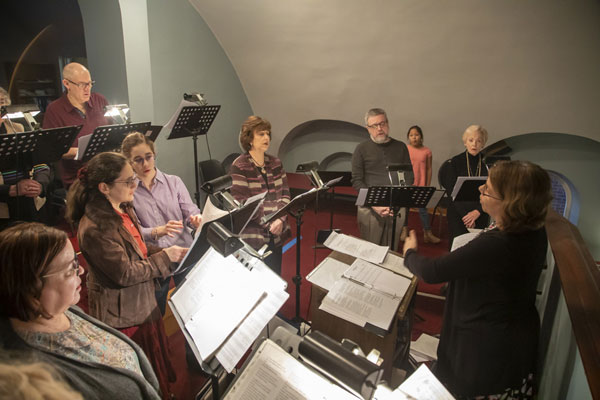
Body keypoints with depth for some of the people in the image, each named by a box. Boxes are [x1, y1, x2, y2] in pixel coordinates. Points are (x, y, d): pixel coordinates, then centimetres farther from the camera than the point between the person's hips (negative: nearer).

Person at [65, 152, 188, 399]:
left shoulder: (123, 210, 1)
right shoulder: (95, 228, -28)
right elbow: (125, 274, -25)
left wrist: (170, 252, -2)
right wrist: (164, 258, -17)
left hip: (143, 303, 8)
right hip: (123, 315, -8)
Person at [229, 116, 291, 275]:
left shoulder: (276, 163, 10)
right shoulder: (239, 167, -8)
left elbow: (285, 194, 6)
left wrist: (280, 219, -11)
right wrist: (269, 222, -18)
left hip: (277, 234, 6)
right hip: (252, 237, -5)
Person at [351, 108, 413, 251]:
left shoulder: (400, 147, 12)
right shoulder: (362, 149, 4)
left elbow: (409, 176, 11)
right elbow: (357, 181, 0)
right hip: (370, 209, -2)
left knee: (392, 250, 6)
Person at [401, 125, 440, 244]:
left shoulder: (426, 151, 0)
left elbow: (429, 169, 4)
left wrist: (428, 185, 3)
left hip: (420, 185, 0)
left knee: (422, 208, 2)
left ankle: (427, 233, 10)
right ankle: (404, 230, 26)